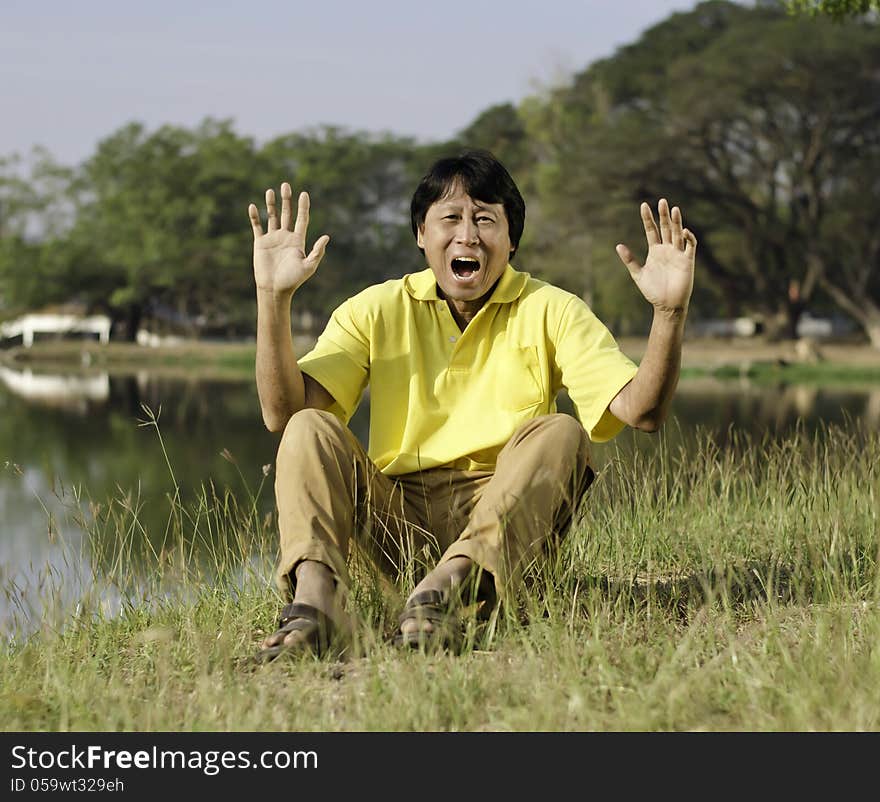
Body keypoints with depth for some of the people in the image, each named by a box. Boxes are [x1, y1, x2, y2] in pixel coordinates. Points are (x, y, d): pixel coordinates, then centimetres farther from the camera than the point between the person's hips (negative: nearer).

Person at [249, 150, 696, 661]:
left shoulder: (551, 313, 5)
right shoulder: (376, 311, 7)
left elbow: (642, 411, -8)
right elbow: (282, 412, -4)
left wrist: (671, 311, -23)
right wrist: (274, 298, -15)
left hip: (507, 519, -1)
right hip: (396, 515, 1)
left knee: (560, 434, -26)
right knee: (310, 429, -18)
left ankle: (449, 586, -46)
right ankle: (315, 596, -43)